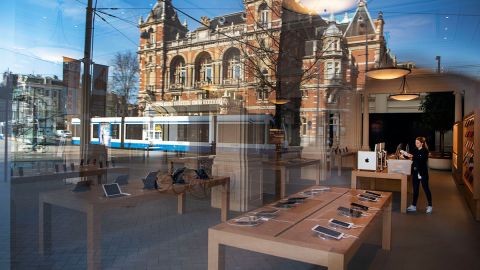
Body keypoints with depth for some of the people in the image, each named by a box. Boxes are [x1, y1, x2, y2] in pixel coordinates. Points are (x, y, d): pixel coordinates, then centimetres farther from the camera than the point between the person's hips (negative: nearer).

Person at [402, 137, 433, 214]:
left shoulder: (425, 151, -9)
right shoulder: (415, 150, 9)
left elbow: (421, 159, -24)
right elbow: (410, 156, 7)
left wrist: (412, 156, -36)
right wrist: (405, 154, -12)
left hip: (423, 173, -6)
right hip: (415, 172, 6)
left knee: (426, 188, 2)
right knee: (415, 189, 10)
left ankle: (430, 206, 13)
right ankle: (413, 206, 16)